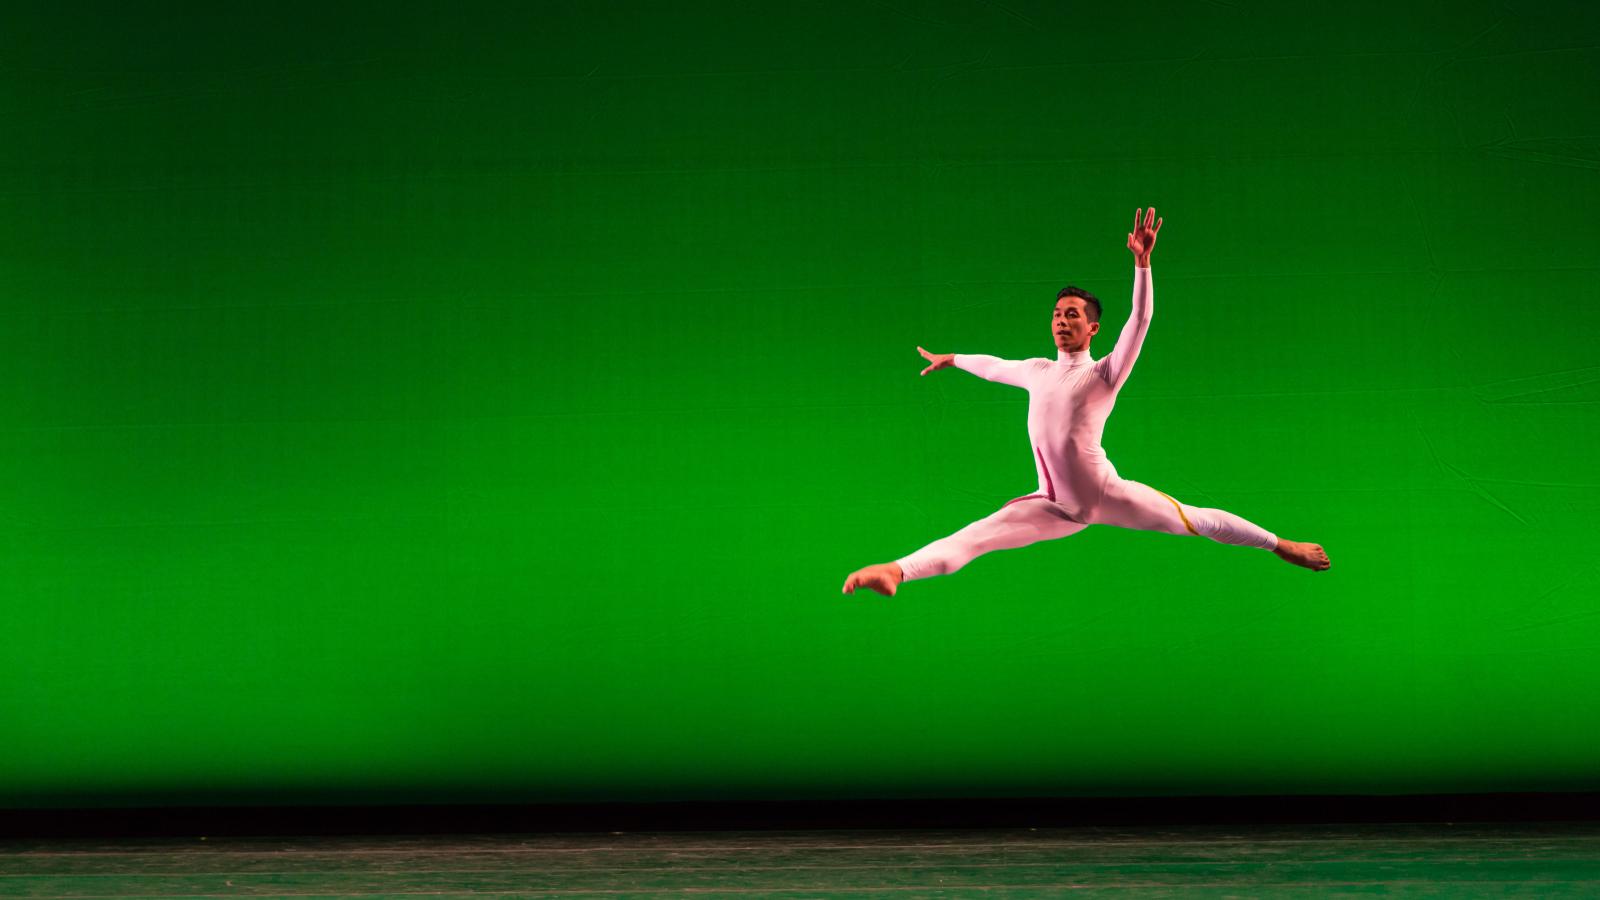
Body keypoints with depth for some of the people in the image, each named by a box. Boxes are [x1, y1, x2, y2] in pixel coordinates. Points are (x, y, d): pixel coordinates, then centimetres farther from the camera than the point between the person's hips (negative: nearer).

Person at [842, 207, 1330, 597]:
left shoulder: (1105, 373, -6)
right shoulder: (1037, 372, 11)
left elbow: (1140, 322, -19)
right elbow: (995, 366, 31)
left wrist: (1142, 263, -32)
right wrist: (951, 359, 46)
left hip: (1107, 495, -4)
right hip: (1055, 504, 4)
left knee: (1195, 520, -7)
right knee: (973, 537, -12)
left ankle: (1281, 547, 4)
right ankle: (897, 571, -25)